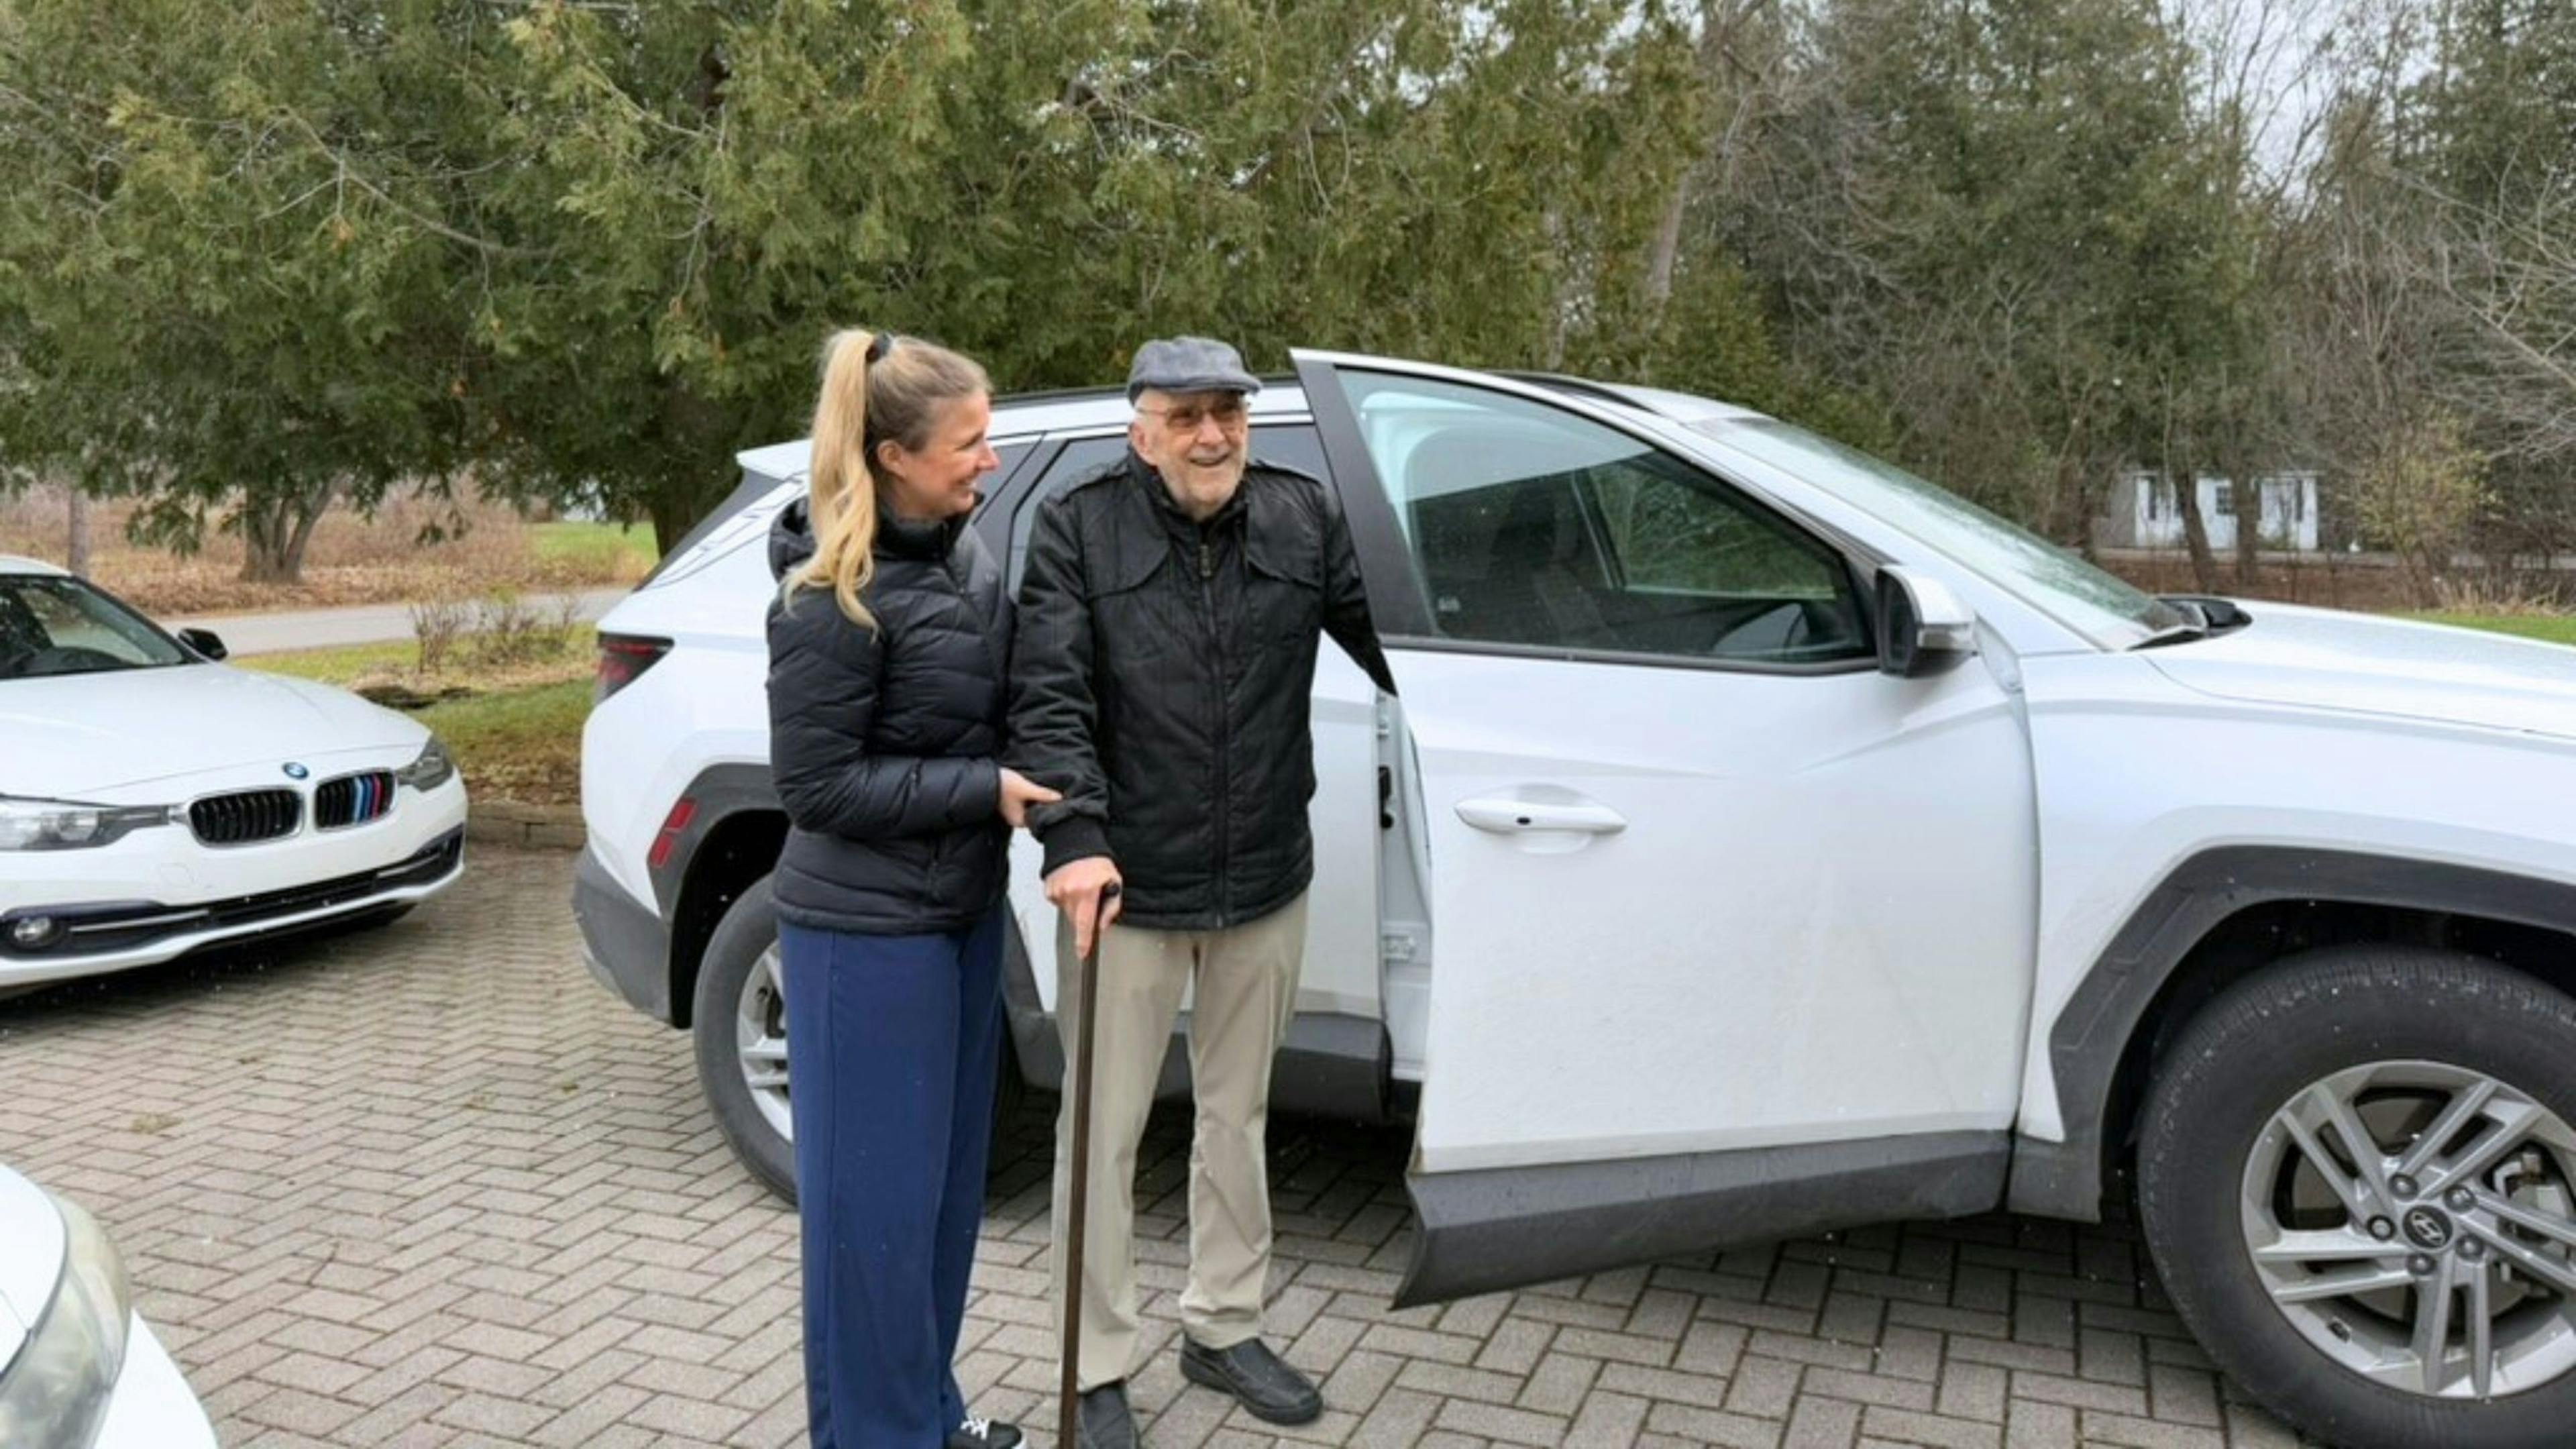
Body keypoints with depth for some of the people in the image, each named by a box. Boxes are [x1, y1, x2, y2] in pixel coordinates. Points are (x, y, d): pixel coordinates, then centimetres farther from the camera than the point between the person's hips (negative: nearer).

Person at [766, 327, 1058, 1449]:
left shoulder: (959, 550, 4)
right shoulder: (833, 596, -19)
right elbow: (814, 782, -18)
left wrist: (1012, 783, 0)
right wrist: (984, 791, -19)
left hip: (961, 912, 8)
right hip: (866, 934, -8)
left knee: (948, 1177, 18)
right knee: (878, 1196, 4)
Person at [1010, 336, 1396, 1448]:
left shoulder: (1303, 519, 2)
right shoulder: (1077, 529, -8)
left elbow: (1391, 639, 6)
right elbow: (1049, 698, -15)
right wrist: (1075, 838, -27)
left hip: (1265, 886, 4)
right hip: (1123, 887, -3)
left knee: (1237, 1116, 19)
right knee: (1104, 1133, 7)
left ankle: (1224, 1330, 38)